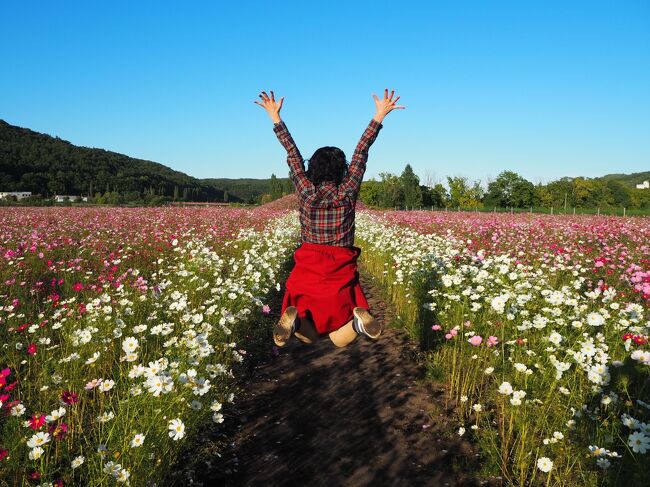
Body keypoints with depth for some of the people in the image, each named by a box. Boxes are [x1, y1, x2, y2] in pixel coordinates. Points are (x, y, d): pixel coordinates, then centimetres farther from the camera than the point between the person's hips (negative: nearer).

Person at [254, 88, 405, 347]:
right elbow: (361, 153, 0)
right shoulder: (347, 193, -5)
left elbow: (292, 154, 4)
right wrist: (379, 117, 6)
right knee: (340, 339, 11)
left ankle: (294, 317, -20)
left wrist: (276, 118, 14)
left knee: (308, 337, 16)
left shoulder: (306, 192, -4)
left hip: (307, 270, 1)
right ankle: (358, 317, -24)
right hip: (340, 271, -1)